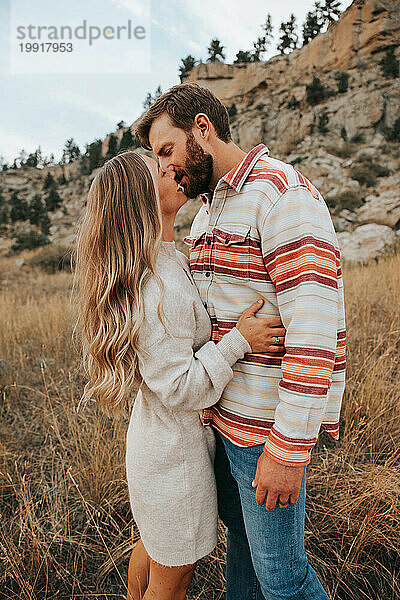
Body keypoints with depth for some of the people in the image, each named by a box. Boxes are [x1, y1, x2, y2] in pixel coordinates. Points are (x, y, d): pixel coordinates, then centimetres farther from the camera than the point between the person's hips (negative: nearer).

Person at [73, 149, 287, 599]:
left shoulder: (169, 264, 2)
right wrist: (238, 341, -27)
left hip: (153, 431, 9)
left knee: (152, 546, 32)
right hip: (175, 447, -9)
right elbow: (178, 389, -26)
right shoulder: (159, 287, -29)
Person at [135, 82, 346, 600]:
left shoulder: (282, 193, -18)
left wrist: (289, 449, -23)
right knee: (237, 524, 27)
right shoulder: (210, 210, 12)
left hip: (268, 425, -8)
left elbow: (313, 329, -25)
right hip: (224, 411, 9)